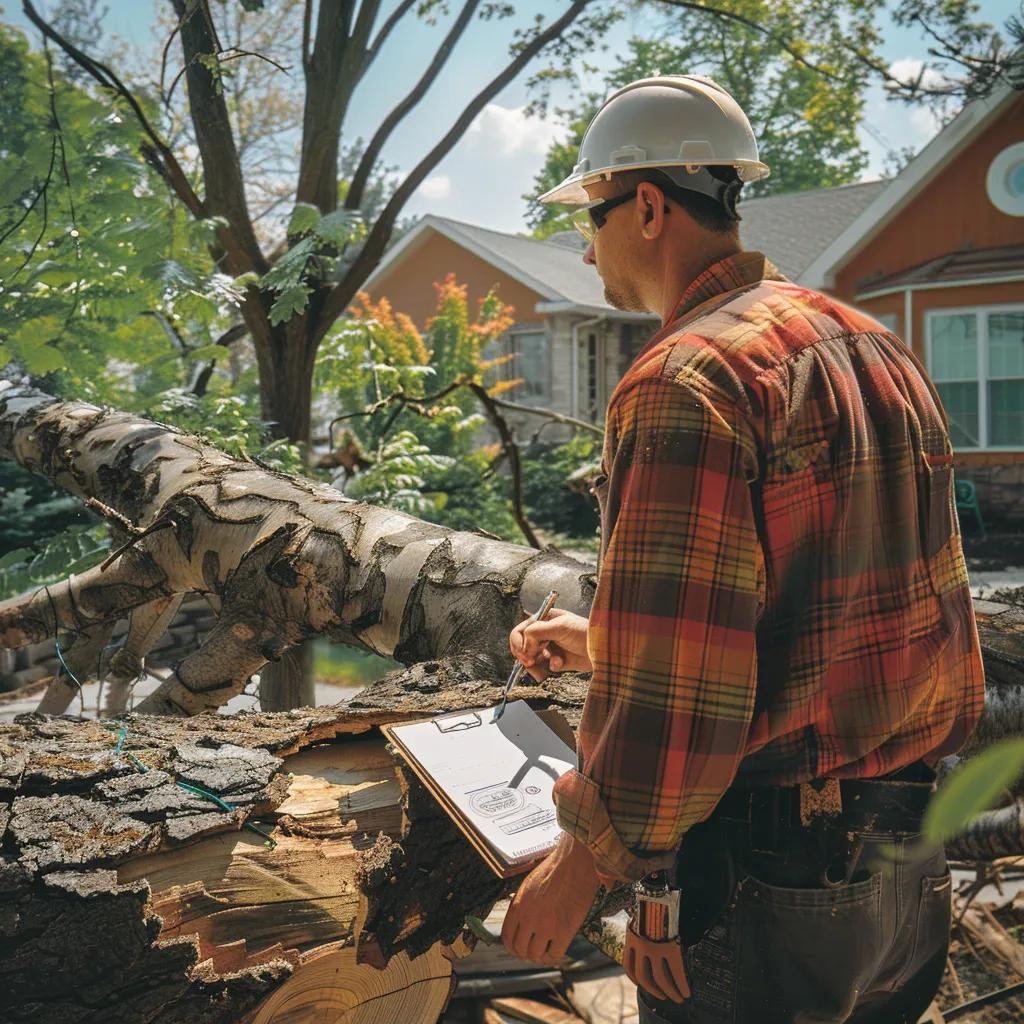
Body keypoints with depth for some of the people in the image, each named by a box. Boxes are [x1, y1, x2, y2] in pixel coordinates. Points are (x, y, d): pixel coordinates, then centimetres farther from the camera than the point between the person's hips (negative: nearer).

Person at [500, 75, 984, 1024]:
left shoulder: (687, 382, -20)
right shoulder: (878, 350, 9)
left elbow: (676, 689, -25)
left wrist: (581, 862, -10)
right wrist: (603, 644, 17)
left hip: (764, 883, -9)